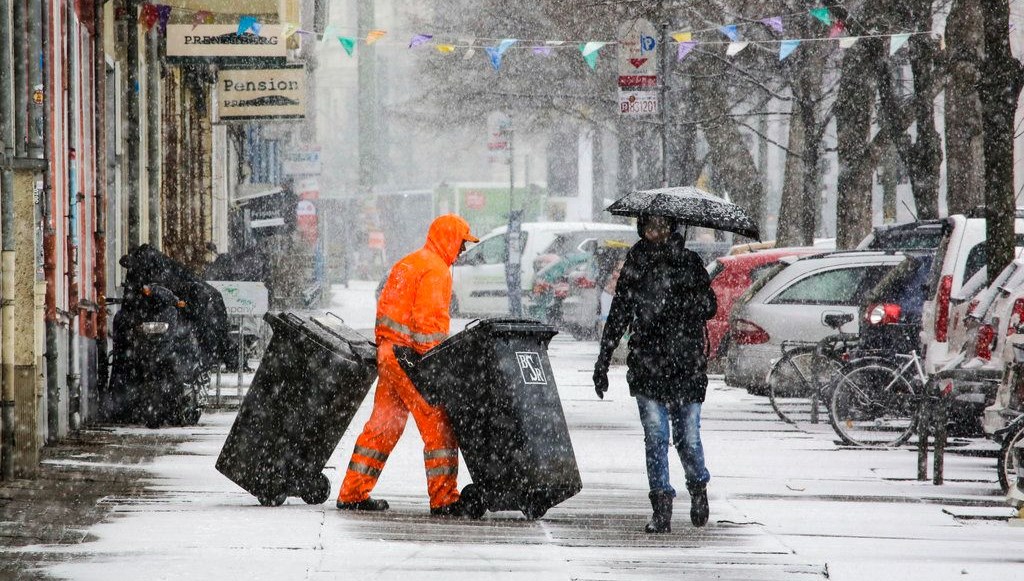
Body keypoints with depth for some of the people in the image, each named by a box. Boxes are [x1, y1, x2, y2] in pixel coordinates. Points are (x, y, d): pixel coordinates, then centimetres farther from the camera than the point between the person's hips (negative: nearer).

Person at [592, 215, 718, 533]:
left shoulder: (689, 262, 6)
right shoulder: (635, 265, 9)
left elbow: (709, 306, 2)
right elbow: (618, 315, 14)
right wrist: (603, 361, 12)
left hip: (687, 366, -1)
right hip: (647, 363, 1)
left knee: (688, 438, 0)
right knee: (655, 437, -6)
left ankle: (698, 486, 28)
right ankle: (662, 507, -1)